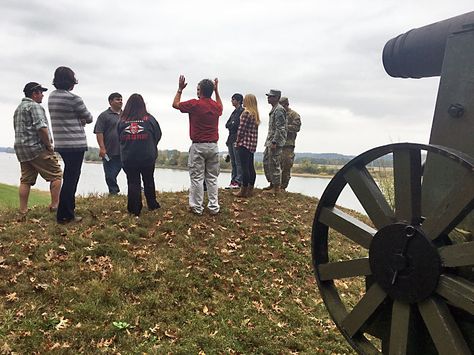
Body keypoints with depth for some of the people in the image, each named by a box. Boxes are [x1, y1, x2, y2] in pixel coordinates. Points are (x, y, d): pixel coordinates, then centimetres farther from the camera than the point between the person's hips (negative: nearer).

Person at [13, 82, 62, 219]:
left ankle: (22, 213, 7)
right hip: (37, 148, -9)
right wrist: (49, 145, -11)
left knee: (25, 180, 8)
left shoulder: (18, 108, 22)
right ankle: (55, 205, -5)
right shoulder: (35, 106, -9)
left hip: (20, 149, 9)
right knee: (55, 175, -1)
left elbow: (18, 130, 24)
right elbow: (41, 128, -21)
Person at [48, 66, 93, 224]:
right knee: (71, 178, -2)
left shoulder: (51, 96, 9)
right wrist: (82, 119, 18)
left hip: (61, 144, 8)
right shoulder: (73, 98, -14)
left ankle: (68, 211, 26)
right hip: (75, 144, -8)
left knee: (69, 177, 18)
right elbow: (89, 118, -2)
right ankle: (64, 215, 2)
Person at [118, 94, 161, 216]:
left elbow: (119, 138, 6)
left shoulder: (122, 120, -4)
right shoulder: (149, 118, -6)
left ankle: (134, 209, 7)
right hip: (147, 157, 0)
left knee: (133, 183, 6)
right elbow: (158, 135, 1)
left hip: (128, 158, 0)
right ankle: (152, 204, 28)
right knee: (149, 181, 17)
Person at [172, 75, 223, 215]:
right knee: (212, 178, 9)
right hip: (213, 146, 4)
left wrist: (180, 89, 16)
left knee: (197, 178, 2)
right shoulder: (216, 106, 4)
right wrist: (217, 91, 32)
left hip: (198, 146, -4)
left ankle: (197, 207, 5)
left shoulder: (194, 104, -10)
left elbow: (175, 104, 6)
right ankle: (214, 207, 11)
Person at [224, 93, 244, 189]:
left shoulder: (242, 111, -7)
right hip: (231, 139, 9)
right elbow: (228, 125, 20)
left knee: (238, 162, -7)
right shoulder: (234, 112, 21)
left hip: (237, 139, -9)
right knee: (233, 162, 9)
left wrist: (230, 125, -5)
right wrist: (231, 125, 4)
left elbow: (236, 125, -15)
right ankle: (233, 181, 13)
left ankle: (238, 181, -5)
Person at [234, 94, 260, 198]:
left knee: (245, 167, -5)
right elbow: (255, 130, 13)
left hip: (245, 143, -9)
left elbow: (241, 129, -14)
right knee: (251, 166, 11)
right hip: (253, 144, 9)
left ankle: (243, 191, -1)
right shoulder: (255, 114, 14)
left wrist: (238, 141, -2)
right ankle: (250, 190, 17)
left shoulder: (246, 113, -12)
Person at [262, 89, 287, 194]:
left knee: (274, 164, -5)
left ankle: (276, 187, 2)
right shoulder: (273, 109, 17)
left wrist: (274, 142, -23)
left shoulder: (279, 110, -14)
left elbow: (280, 128, -20)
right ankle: (272, 184, 24)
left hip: (276, 143, -10)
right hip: (270, 142, 10)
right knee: (266, 162, 15)